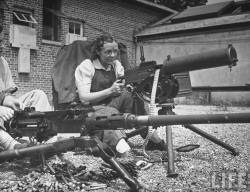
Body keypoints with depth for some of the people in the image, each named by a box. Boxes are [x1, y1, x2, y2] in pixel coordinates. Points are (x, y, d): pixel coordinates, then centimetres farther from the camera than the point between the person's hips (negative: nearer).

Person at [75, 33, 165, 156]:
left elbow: (124, 90, 2)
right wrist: (110, 91, -22)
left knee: (129, 94, -25)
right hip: (92, 109, -5)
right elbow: (84, 98, -14)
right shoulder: (86, 66, -7)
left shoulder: (116, 65, 10)